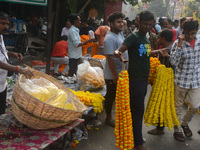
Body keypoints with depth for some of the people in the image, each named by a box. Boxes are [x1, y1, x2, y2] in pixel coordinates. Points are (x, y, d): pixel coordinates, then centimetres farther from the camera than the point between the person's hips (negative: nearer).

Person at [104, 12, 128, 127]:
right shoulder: (110, 38, -20)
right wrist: (115, 75, -24)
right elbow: (110, 58, -24)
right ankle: (109, 118, 22)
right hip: (112, 75, -9)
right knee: (111, 96, 6)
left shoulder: (120, 34, 10)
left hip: (122, 73, 9)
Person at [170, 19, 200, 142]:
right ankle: (177, 130, 28)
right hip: (181, 80, -3)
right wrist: (179, 45, -25)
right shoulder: (178, 43, -11)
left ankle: (184, 123, 35)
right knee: (178, 107, 10)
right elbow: (174, 62, -20)